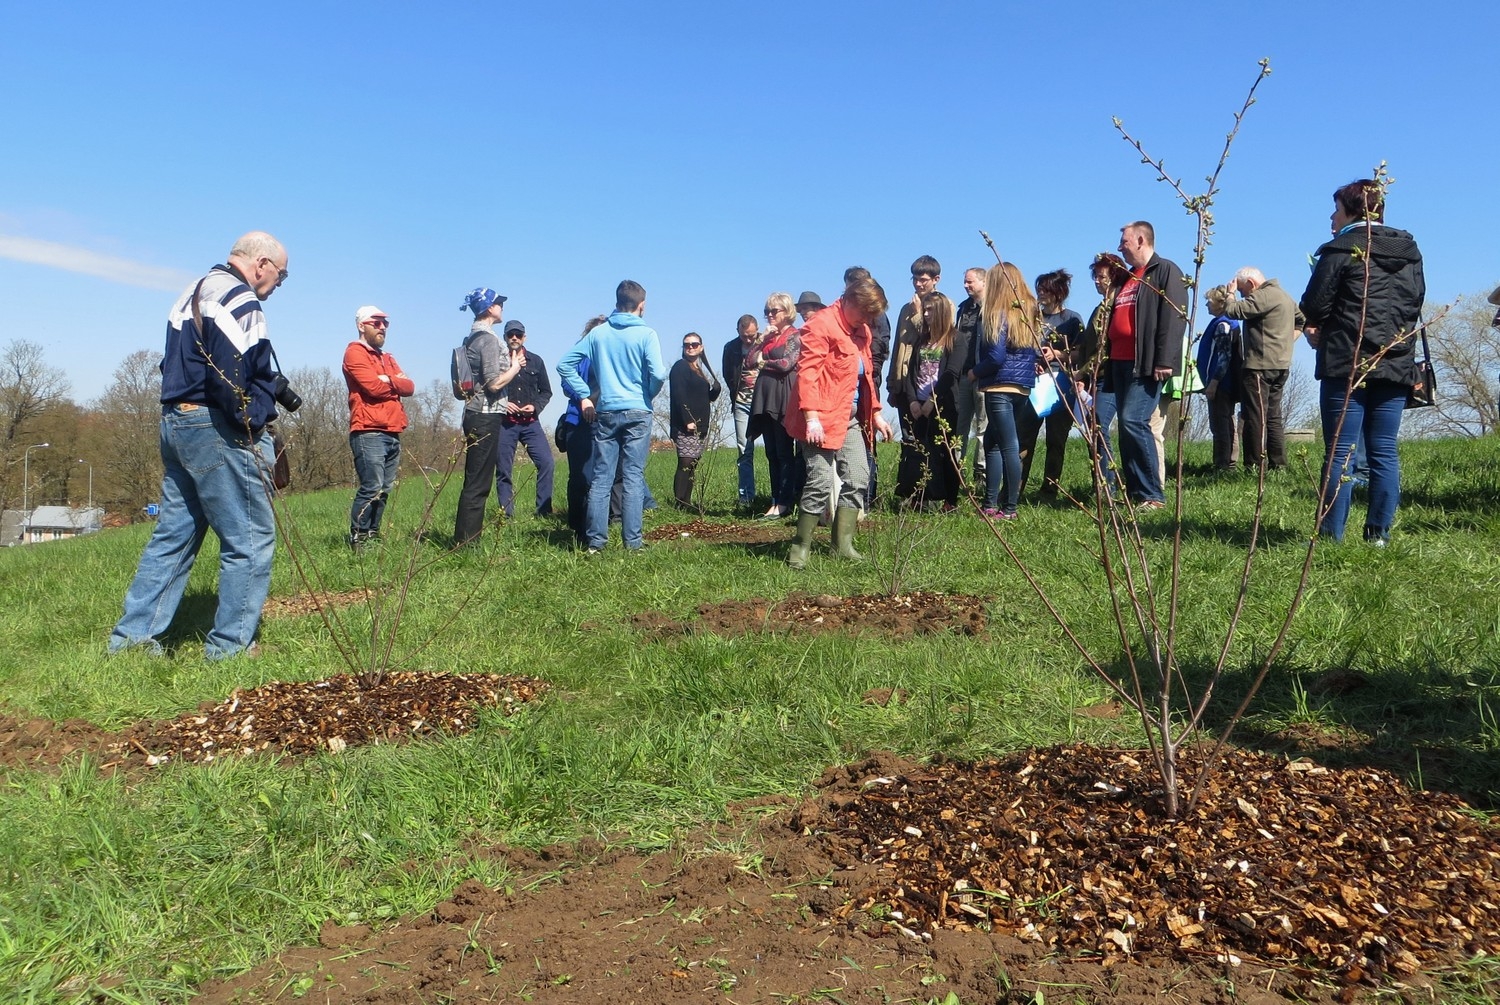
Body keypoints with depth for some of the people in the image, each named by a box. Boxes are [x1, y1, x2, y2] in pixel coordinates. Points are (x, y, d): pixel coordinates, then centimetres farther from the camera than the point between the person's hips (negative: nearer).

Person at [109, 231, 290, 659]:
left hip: (175, 421, 10)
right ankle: (229, 646, 0)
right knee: (250, 539, -3)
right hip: (220, 430, -10)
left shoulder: (194, 292, 20)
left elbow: (180, 364, 21)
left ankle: (133, 635, 16)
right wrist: (252, 420, -14)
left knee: (173, 534, 15)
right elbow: (229, 372, -24)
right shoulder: (238, 299, -12)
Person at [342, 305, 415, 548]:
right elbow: (374, 386, -13)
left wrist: (388, 380, -7)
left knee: (384, 490, 6)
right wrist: (396, 383, 4)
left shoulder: (388, 358, 25)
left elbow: (409, 387, 11)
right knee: (372, 488, -13)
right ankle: (358, 538, -7)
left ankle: (373, 534, 11)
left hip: (393, 434, 8)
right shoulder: (355, 353, 0)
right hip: (369, 433, -8)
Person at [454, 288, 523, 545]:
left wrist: (502, 401, 22)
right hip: (486, 416, -10)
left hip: (476, 413, 10)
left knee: (476, 481, 14)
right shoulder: (489, 338, -13)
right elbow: (494, 382, -20)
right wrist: (515, 368, -4)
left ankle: (465, 540, 18)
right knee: (478, 483, -7)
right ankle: (466, 541, -4)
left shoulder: (472, 337, 15)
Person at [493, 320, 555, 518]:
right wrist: (501, 404, -12)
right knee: (503, 470, 2)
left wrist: (535, 406, -4)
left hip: (530, 423, 1)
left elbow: (546, 391, 13)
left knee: (546, 462, -12)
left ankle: (544, 511, -4)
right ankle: (507, 515, 10)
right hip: (504, 423, -1)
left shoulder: (535, 361, 9)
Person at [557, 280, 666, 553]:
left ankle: (595, 541, 5)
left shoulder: (598, 333, 6)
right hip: (637, 413, -3)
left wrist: (584, 396, 8)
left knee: (600, 478, 5)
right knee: (633, 477, 0)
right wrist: (648, 395, 4)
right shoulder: (646, 334, -5)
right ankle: (632, 541, 0)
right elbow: (658, 374, -15)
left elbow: (564, 365, 5)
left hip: (605, 413, 3)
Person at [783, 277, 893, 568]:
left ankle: (844, 545, 14)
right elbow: (807, 372, -18)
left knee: (858, 479, 5)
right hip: (822, 420, -9)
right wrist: (811, 417, -25)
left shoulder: (861, 331, 17)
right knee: (821, 483, -11)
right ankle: (800, 548, 1)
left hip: (852, 418, 9)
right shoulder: (821, 325, -11)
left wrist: (875, 413, 19)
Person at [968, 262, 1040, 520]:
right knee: (992, 441, 16)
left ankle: (1010, 508, -2)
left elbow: (996, 357, -16)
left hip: (1000, 387, -8)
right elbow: (1038, 352, 16)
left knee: (1008, 446, -6)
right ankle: (991, 503, 16)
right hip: (1024, 387, 8)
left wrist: (974, 372, -2)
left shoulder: (998, 315, -11)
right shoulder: (1031, 313, 11)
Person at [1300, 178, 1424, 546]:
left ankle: (1331, 534, -4)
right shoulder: (1410, 251, 13)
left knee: (1340, 451, -4)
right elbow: (1416, 302, 18)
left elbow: (1314, 306, -7)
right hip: (1396, 363, 5)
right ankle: (1379, 534, 8)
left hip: (1346, 363, -5)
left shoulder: (1342, 249, -6)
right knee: (1384, 453, 7)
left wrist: (1317, 329, 13)